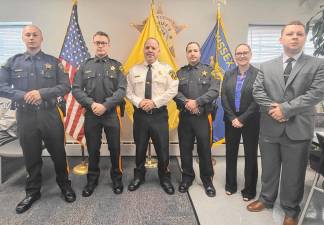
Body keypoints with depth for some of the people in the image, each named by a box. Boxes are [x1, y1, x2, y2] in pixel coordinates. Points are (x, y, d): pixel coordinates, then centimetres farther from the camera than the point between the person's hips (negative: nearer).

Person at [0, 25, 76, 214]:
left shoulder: (53, 62, 4)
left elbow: (65, 86, -3)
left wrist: (42, 92, -16)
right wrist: (23, 96, -13)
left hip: (50, 115, -1)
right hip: (25, 116, 2)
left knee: (58, 153, 8)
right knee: (31, 156, 12)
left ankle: (65, 184, 29)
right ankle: (33, 191, 31)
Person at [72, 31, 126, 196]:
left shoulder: (116, 66, 4)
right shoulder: (85, 66, 8)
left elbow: (121, 90, -6)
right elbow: (76, 89, 1)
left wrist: (105, 105, -16)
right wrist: (91, 104, -14)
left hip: (111, 114, -1)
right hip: (90, 114, 1)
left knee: (115, 148, 7)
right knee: (92, 149, 11)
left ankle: (117, 179, 27)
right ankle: (92, 180, 30)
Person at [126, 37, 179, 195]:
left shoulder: (167, 69, 3)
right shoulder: (134, 70, 9)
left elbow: (172, 90, -7)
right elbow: (129, 91, 5)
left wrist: (154, 102, -15)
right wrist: (139, 102, -13)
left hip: (159, 114, -1)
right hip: (140, 114, 2)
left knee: (162, 149, 5)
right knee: (140, 148, 14)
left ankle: (165, 178, 27)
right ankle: (139, 176, 34)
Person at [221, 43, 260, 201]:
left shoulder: (258, 74, -6)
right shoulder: (228, 74, 5)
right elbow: (224, 98, 0)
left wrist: (242, 119, -15)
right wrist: (232, 118, -9)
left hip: (250, 121, -3)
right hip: (231, 120, 4)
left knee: (250, 155, 8)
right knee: (230, 153, 13)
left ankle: (249, 189, 24)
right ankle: (230, 185, 30)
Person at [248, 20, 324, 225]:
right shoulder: (266, 67, 8)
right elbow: (257, 91, 0)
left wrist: (285, 108, -17)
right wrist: (273, 108, -14)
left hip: (298, 129, -2)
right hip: (270, 127, 2)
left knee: (293, 173, 12)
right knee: (269, 168, 17)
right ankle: (266, 199, 39)